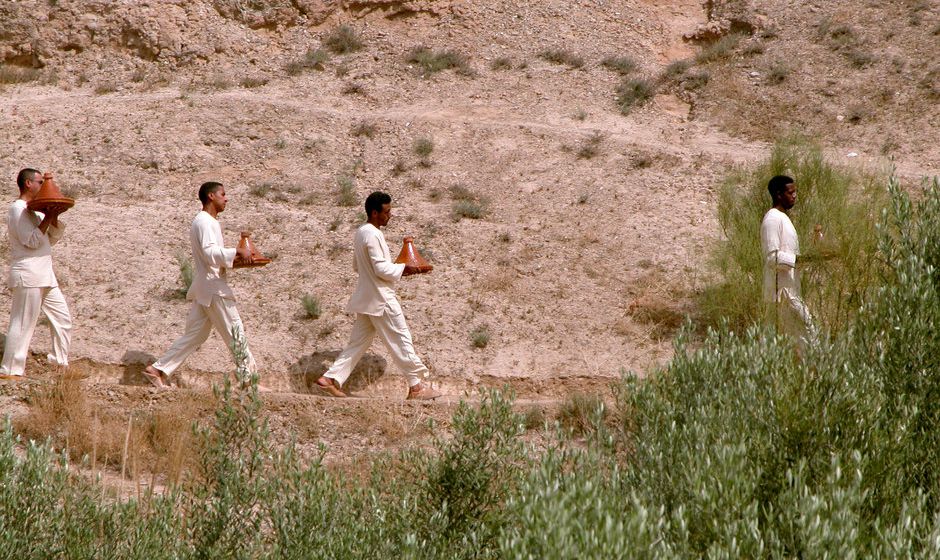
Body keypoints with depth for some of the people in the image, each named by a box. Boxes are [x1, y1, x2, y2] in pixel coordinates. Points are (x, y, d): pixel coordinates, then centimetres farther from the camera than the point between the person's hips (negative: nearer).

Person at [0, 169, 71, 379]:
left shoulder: (33, 211, 20)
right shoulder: (18, 209, -9)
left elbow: (52, 238, 20)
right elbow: (31, 240, -19)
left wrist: (54, 218, 4)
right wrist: (48, 217, -15)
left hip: (44, 277, 10)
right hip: (28, 276, -10)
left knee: (62, 319, 10)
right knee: (23, 323, -9)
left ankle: (61, 363, 17)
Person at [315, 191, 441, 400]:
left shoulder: (360, 232, 12)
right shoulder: (372, 235, -18)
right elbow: (382, 268, -22)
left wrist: (395, 269, 16)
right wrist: (403, 269, -7)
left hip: (366, 299, 10)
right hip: (381, 299, -10)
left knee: (358, 342, 11)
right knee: (401, 340, -2)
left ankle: (330, 379, 7)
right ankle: (417, 386, 3)